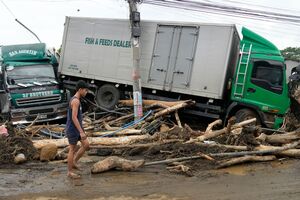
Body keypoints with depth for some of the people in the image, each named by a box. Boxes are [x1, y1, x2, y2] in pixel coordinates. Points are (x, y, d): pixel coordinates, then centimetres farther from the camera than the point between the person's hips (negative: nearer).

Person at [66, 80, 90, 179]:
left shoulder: (75, 100, 11)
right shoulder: (75, 101, -20)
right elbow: (74, 117, -25)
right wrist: (81, 132, -25)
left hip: (76, 129, 10)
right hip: (72, 129, -10)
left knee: (86, 145, 10)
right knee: (73, 149, 1)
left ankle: (74, 162, 20)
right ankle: (70, 172, 12)